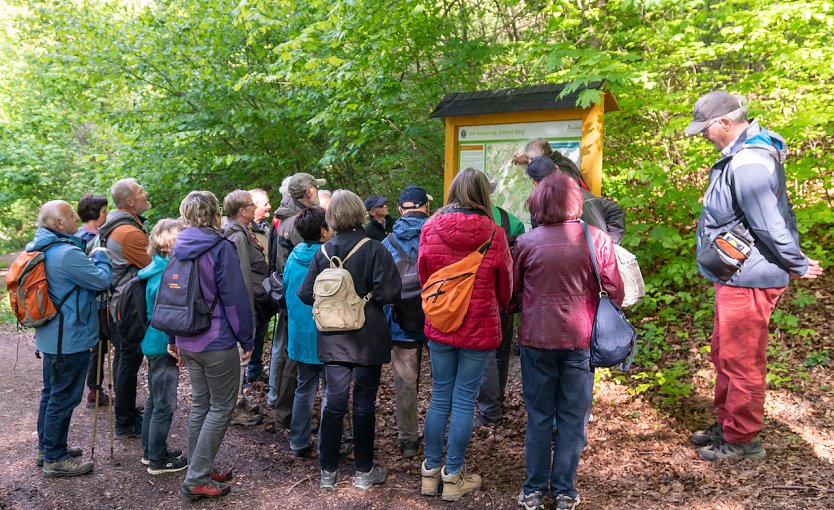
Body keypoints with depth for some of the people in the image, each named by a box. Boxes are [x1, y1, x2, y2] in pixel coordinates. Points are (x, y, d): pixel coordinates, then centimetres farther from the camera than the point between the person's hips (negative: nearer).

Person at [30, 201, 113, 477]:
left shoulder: (41, 249, 7)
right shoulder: (67, 254, -25)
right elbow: (102, 280, -19)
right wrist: (101, 256, -2)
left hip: (51, 337, 10)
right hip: (70, 340, -10)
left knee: (51, 393, 21)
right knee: (63, 399, 1)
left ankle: (46, 448, 35)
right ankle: (55, 459, 12)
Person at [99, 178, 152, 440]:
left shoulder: (115, 226, 10)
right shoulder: (130, 232, -23)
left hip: (117, 303, 11)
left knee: (123, 357, 20)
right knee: (129, 361, -1)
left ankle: (126, 411, 35)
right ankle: (124, 424, 9)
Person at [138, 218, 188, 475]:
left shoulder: (158, 269, 7)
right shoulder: (165, 276, -22)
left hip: (156, 345, 10)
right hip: (164, 346, -10)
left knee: (155, 400, 20)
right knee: (164, 405, 2)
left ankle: (150, 451, 33)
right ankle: (157, 460, 13)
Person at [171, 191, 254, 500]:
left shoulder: (179, 248, 8)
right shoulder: (220, 248, -14)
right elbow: (235, 298, -17)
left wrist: (174, 339, 20)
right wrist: (246, 339, -9)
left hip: (188, 341, 7)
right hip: (217, 341, -7)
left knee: (200, 404, 17)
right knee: (221, 407, 3)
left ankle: (200, 470, 26)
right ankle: (197, 479, 6)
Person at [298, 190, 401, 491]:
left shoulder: (323, 252, -3)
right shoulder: (374, 249, -14)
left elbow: (306, 294, -2)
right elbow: (388, 293, -20)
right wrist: (366, 296, 1)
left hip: (333, 340, 3)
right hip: (368, 340, -3)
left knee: (334, 404, 12)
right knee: (364, 405, 8)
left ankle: (328, 472, 21)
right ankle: (364, 471, 20)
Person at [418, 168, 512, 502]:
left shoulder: (430, 229, -7)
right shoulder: (494, 235, -12)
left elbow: (423, 278, 5)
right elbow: (504, 289, 0)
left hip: (439, 326, 3)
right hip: (479, 329, -2)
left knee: (439, 397, 15)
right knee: (464, 401, 7)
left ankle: (431, 470, 25)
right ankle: (453, 477, 18)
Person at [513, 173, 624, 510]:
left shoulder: (526, 242, -8)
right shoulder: (597, 239, -7)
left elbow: (514, 292, 4)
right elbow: (615, 291, -1)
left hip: (536, 339, 0)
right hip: (580, 340, 0)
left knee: (539, 417, 12)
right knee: (572, 417, 12)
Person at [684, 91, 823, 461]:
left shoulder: (748, 163, -24)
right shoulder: (740, 155, 10)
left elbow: (770, 225, -24)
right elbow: (780, 214, 16)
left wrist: (797, 265, -10)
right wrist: (795, 261, 15)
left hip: (748, 281, -11)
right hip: (734, 277, 11)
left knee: (741, 361, 2)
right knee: (724, 355, 21)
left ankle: (742, 440, 18)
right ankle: (725, 424, 36)